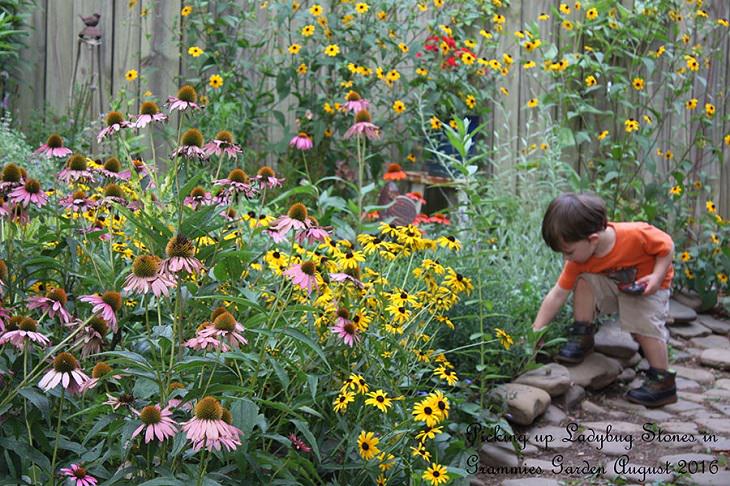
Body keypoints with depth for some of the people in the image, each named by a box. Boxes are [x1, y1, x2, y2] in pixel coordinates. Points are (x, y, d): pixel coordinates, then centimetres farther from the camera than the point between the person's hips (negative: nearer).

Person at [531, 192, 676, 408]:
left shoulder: (636, 234, -36)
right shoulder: (579, 261, -20)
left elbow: (667, 245, -19)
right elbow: (558, 294, -16)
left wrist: (657, 277, -31)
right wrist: (536, 332, -18)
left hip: (647, 286, -4)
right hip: (613, 285, 4)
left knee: (644, 323, -26)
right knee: (584, 280, -21)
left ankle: (662, 382, -12)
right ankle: (582, 337, -9)